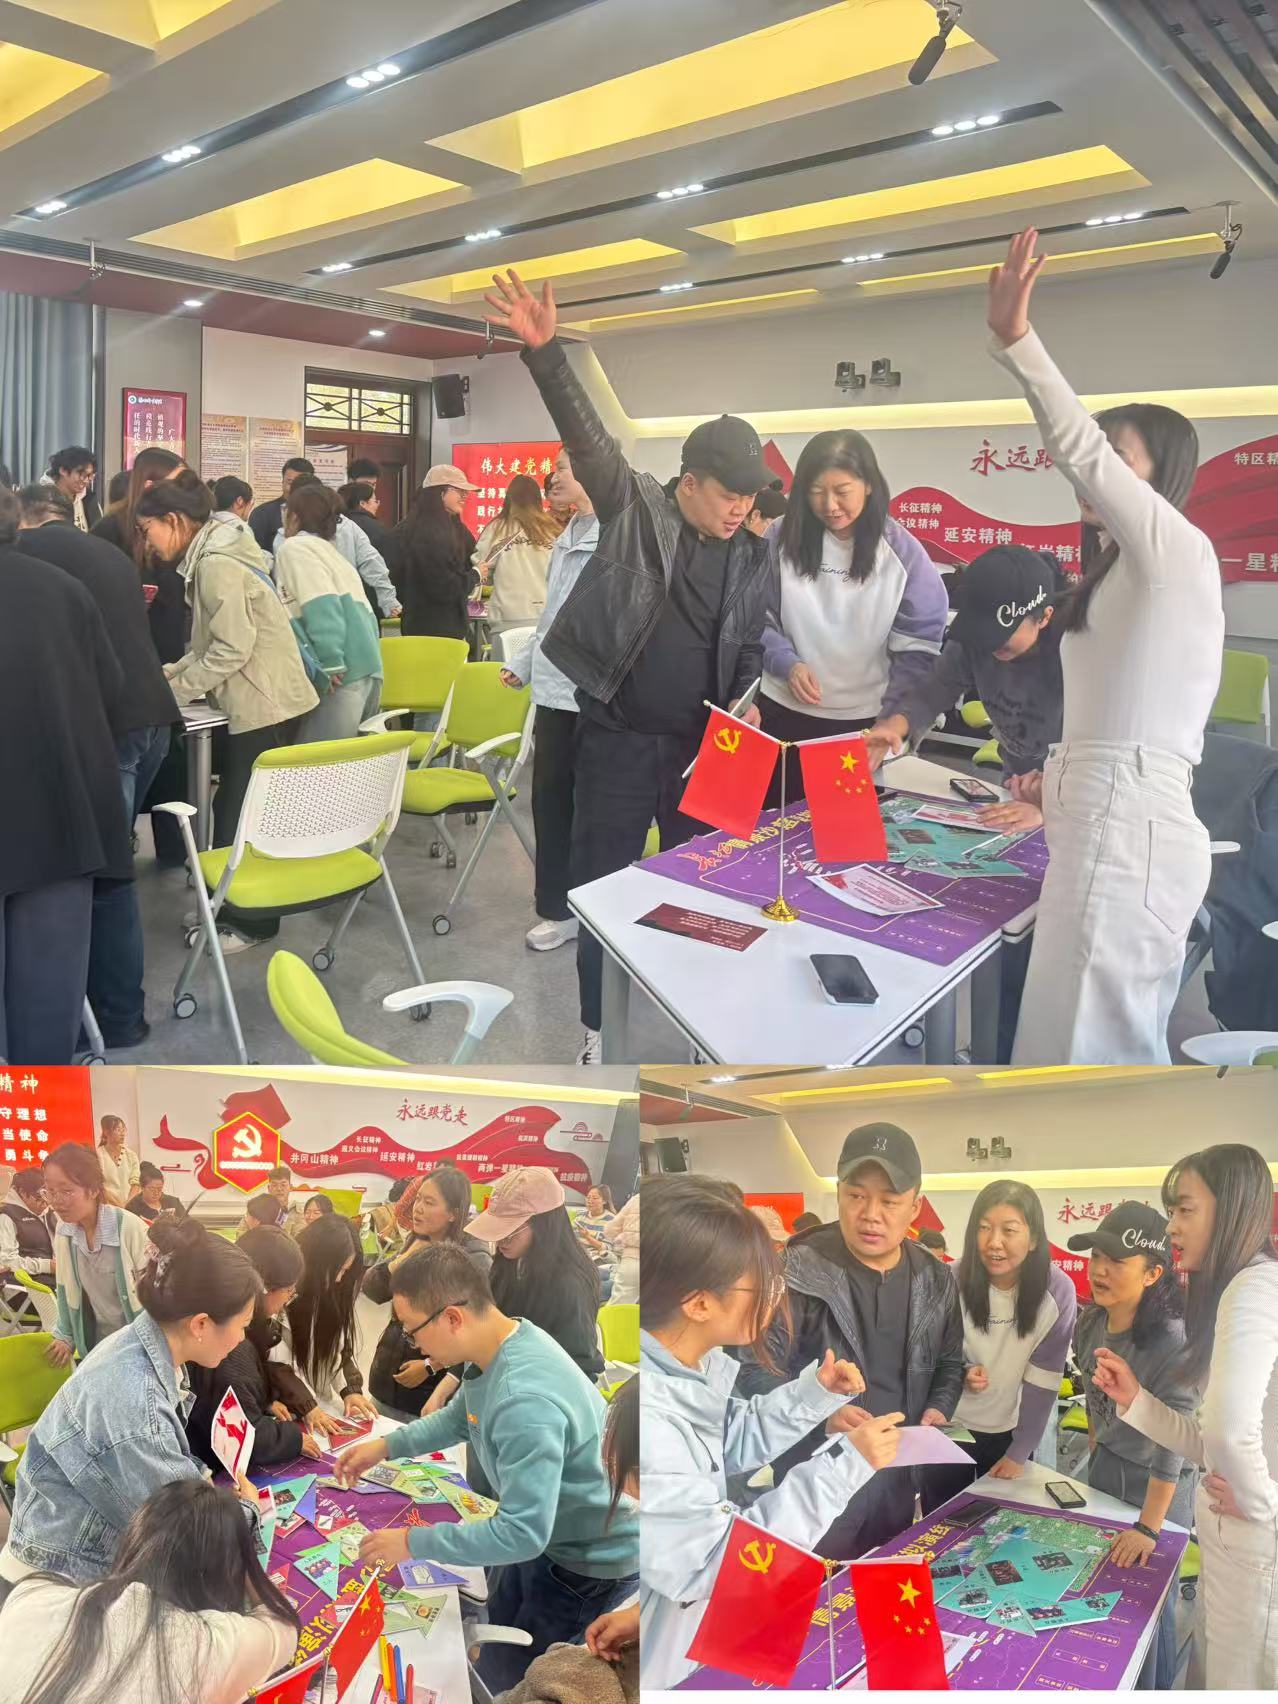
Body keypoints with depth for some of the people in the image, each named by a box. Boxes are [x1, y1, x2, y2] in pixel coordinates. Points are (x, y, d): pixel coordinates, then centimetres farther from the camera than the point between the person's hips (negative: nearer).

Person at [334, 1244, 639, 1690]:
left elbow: (522, 1533, -35)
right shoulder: (499, 1344, -9)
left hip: (591, 1562, -8)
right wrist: (386, 1446, 3)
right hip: (545, 1534, 8)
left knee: (501, 1684, 11)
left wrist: (414, 1542, -26)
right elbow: (460, 1418, 13)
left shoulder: (526, 1402, -39)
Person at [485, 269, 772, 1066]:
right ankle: (601, 1025, 21)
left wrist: (747, 704, -4)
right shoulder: (634, 508, -5)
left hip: (705, 745, 4)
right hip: (619, 739, -3)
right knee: (605, 884, 4)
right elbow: (587, 435, -17)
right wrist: (544, 350, -30)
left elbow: (750, 646, 14)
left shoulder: (753, 556, 6)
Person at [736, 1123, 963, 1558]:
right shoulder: (798, 1273, -15)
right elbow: (759, 1369, -16)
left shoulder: (935, 1281, 1)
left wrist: (938, 1410, -4)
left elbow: (950, 1364, 15)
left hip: (899, 1482, 5)